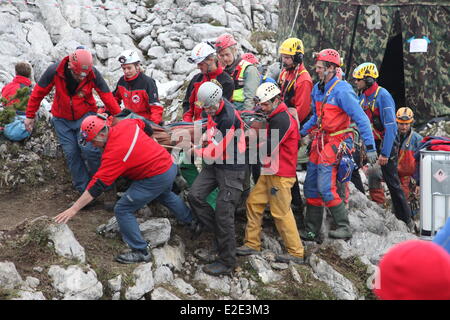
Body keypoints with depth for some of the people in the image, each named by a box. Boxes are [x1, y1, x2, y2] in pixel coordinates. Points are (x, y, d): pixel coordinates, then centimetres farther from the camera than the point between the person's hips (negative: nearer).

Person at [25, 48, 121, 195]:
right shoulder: (54, 71, -22)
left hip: (86, 116, -1)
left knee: (89, 149, -18)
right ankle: (84, 189, 11)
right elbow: (38, 93, -9)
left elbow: (108, 97, -16)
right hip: (62, 119, 2)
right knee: (71, 153, -1)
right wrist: (30, 116, -2)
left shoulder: (93, 74, -23)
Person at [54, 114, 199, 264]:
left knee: (122, 210, -2)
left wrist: (74, 209, -24)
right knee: (165, 195, 39)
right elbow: (146, 125, 15)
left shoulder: (113, 153, -26)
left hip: (156, 177, -9)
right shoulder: (126, 124, -6)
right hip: (171, 165, 9)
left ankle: (141, 252, 5)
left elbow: (97, 185, -26)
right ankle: (191, 221, 60)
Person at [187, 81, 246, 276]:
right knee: (194, 196, 0)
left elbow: (215, 151, -21)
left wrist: (196, 151, -4)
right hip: (214, 163, 9)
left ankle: (227, 262, 4)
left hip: (231, 168, -9)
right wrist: (207, 136, 4)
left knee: (223, 213, -7)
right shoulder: (214, 109, 0)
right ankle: (218, 232, 14)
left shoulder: (229, 118, -27)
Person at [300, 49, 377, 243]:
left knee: (325, 187, -14)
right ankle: (311, 231, 16)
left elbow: (361, 119, -18)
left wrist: (370, 147, -21)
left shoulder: (342, 90, -17)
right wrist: (300, 133, 15)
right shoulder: (317, 89, 8)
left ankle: (344, 228, -3)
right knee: (311, 186, 8)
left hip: (337, 143, -8)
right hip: (320, 140, 8)